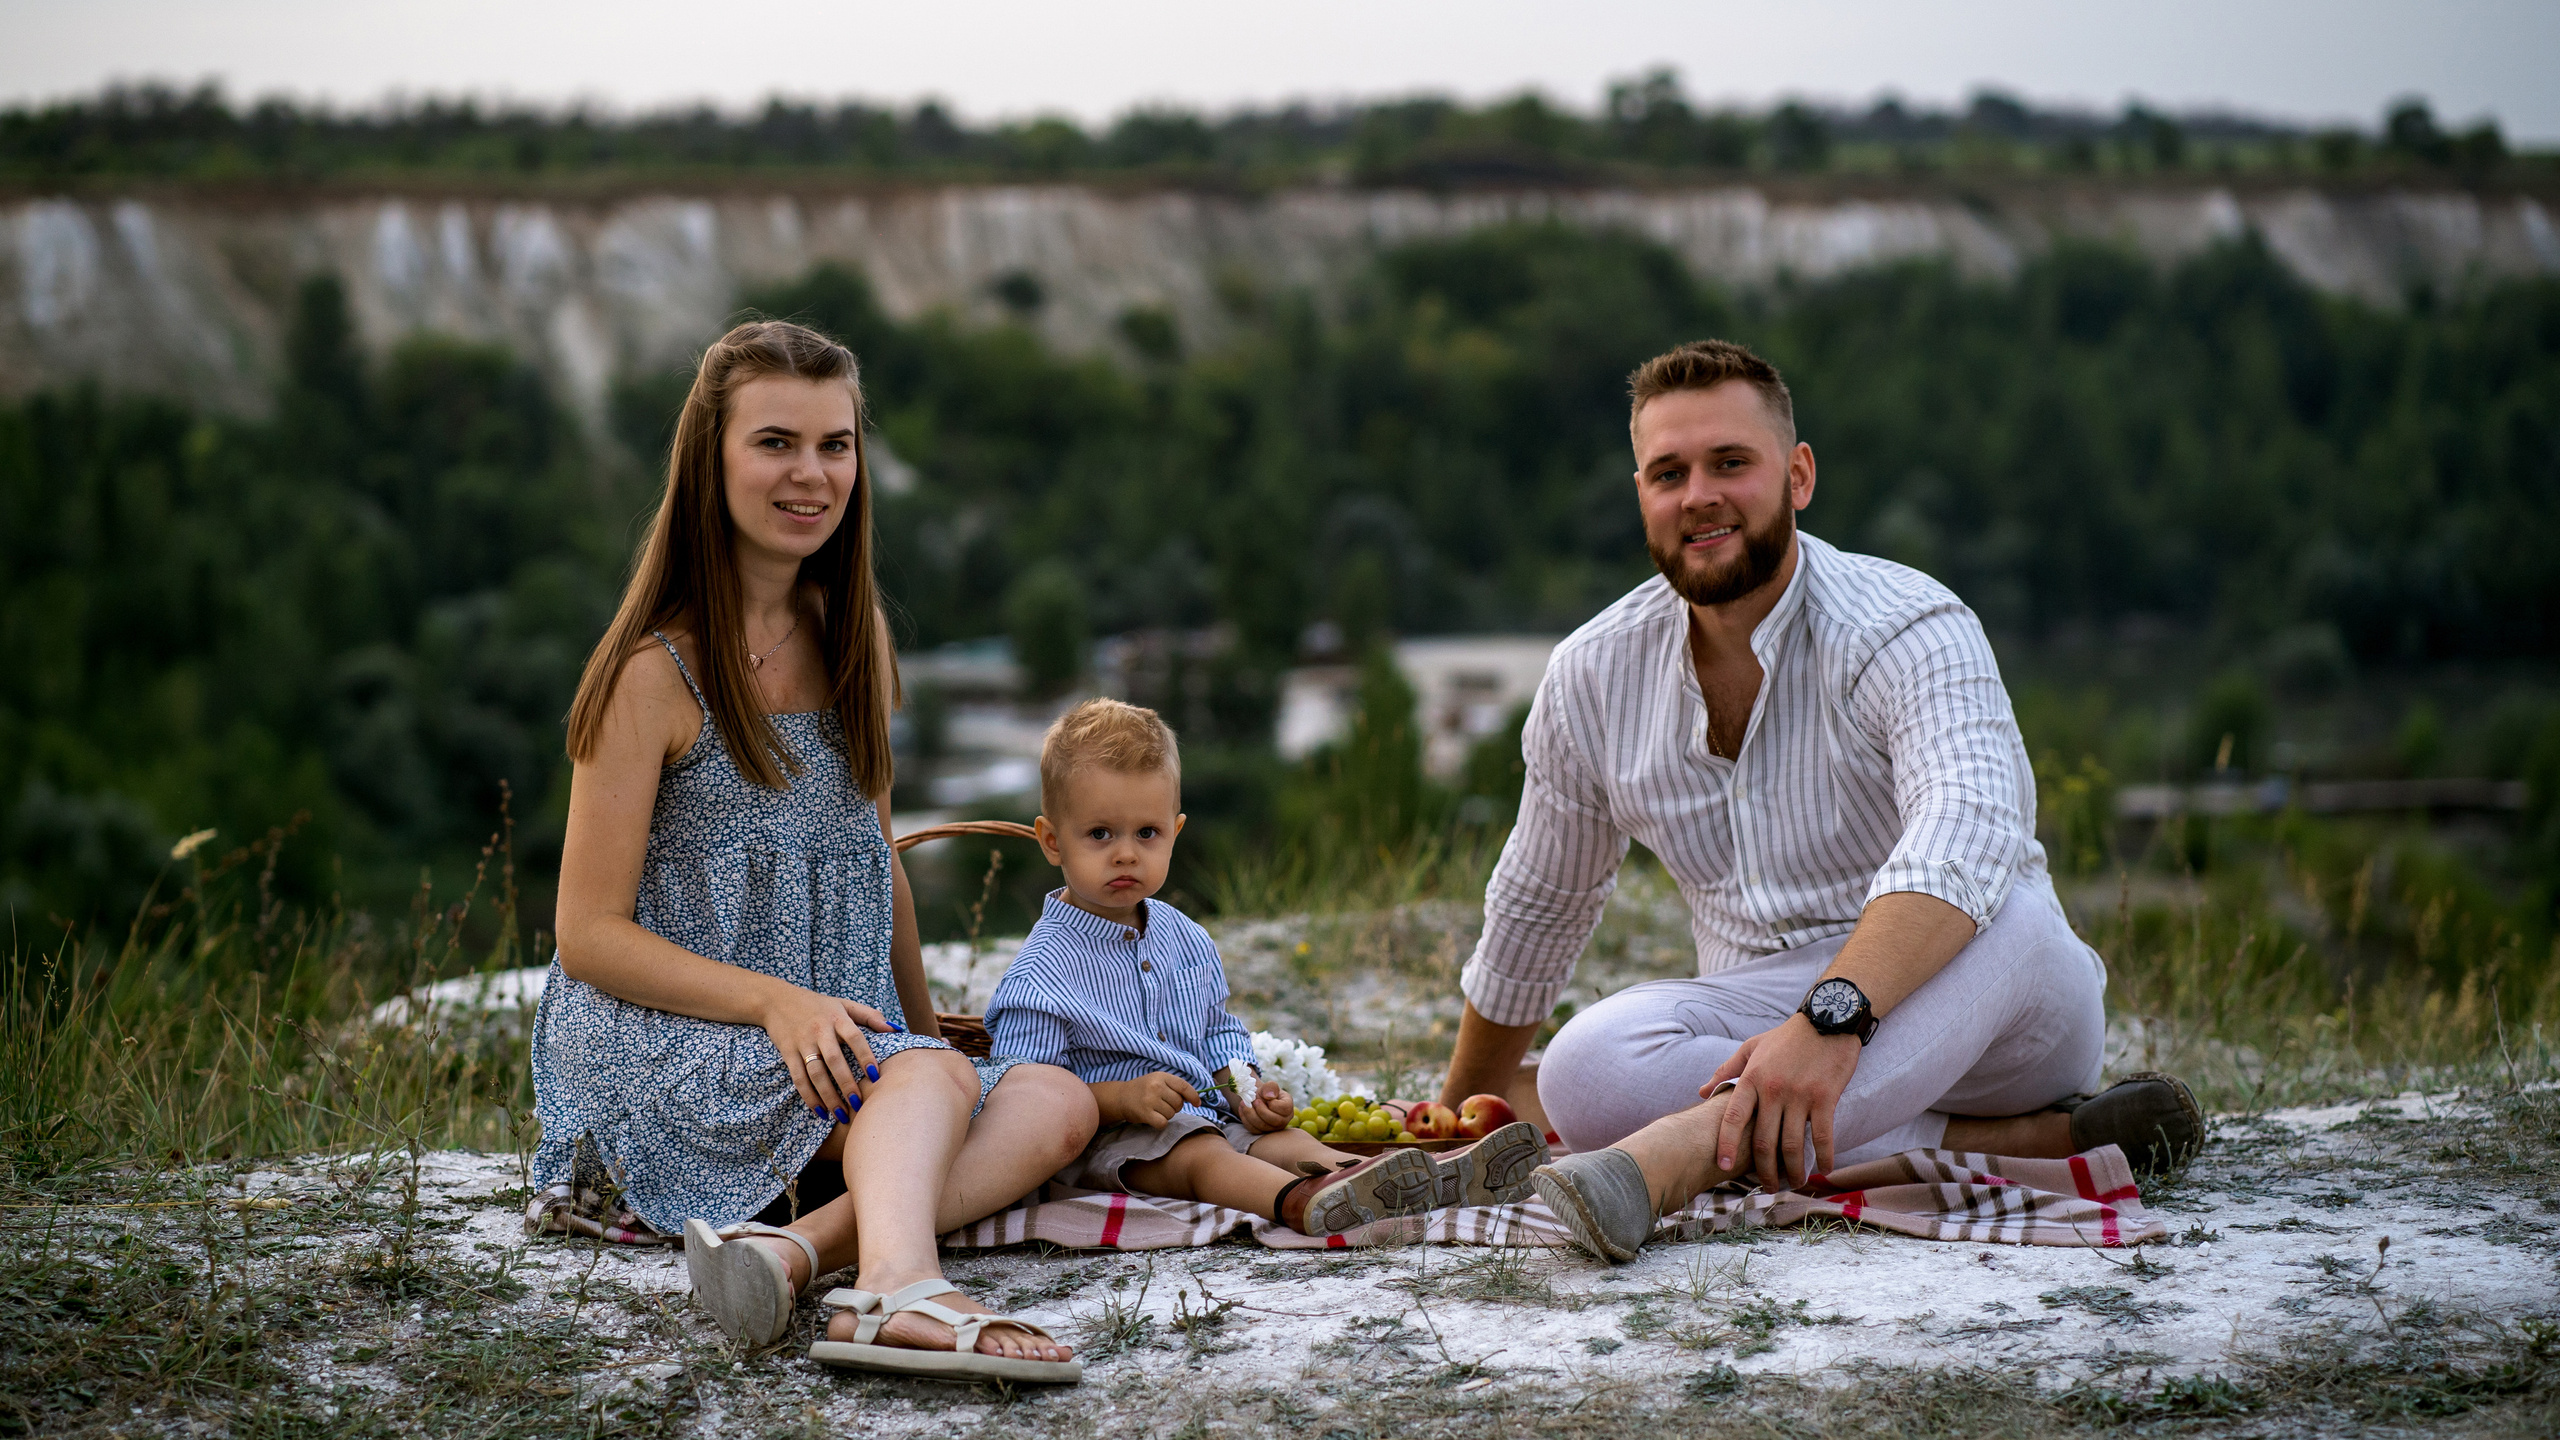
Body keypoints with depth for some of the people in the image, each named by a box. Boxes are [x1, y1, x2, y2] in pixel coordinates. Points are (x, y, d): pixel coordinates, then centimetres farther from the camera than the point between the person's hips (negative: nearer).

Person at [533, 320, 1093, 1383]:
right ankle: (900, 1290, -59)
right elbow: (590, 936, -10)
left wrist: (924, 1022, 19)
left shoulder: (851, 640, 13)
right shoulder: (657, 671, -7)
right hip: (659, 1047, -6)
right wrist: (775, 1001, -22)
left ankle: (795, 1250, -37)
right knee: (926, 1077, -32)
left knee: (1056, 1103, -19)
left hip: (829, 1046, 7)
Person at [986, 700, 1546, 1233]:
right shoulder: (1042, 974, -12)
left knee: (1287, 1141, -17)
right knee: (1200, 1155, -33)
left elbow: (1219, 1031, 24)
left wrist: (1244, 1088, 2)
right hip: (1105, 1138, -7)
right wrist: (1124, 1098, -27)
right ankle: (1301, 1202, -63)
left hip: (1204, 1112, 7)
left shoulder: (1184, 939, 12)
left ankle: (1433, 1179, -39)